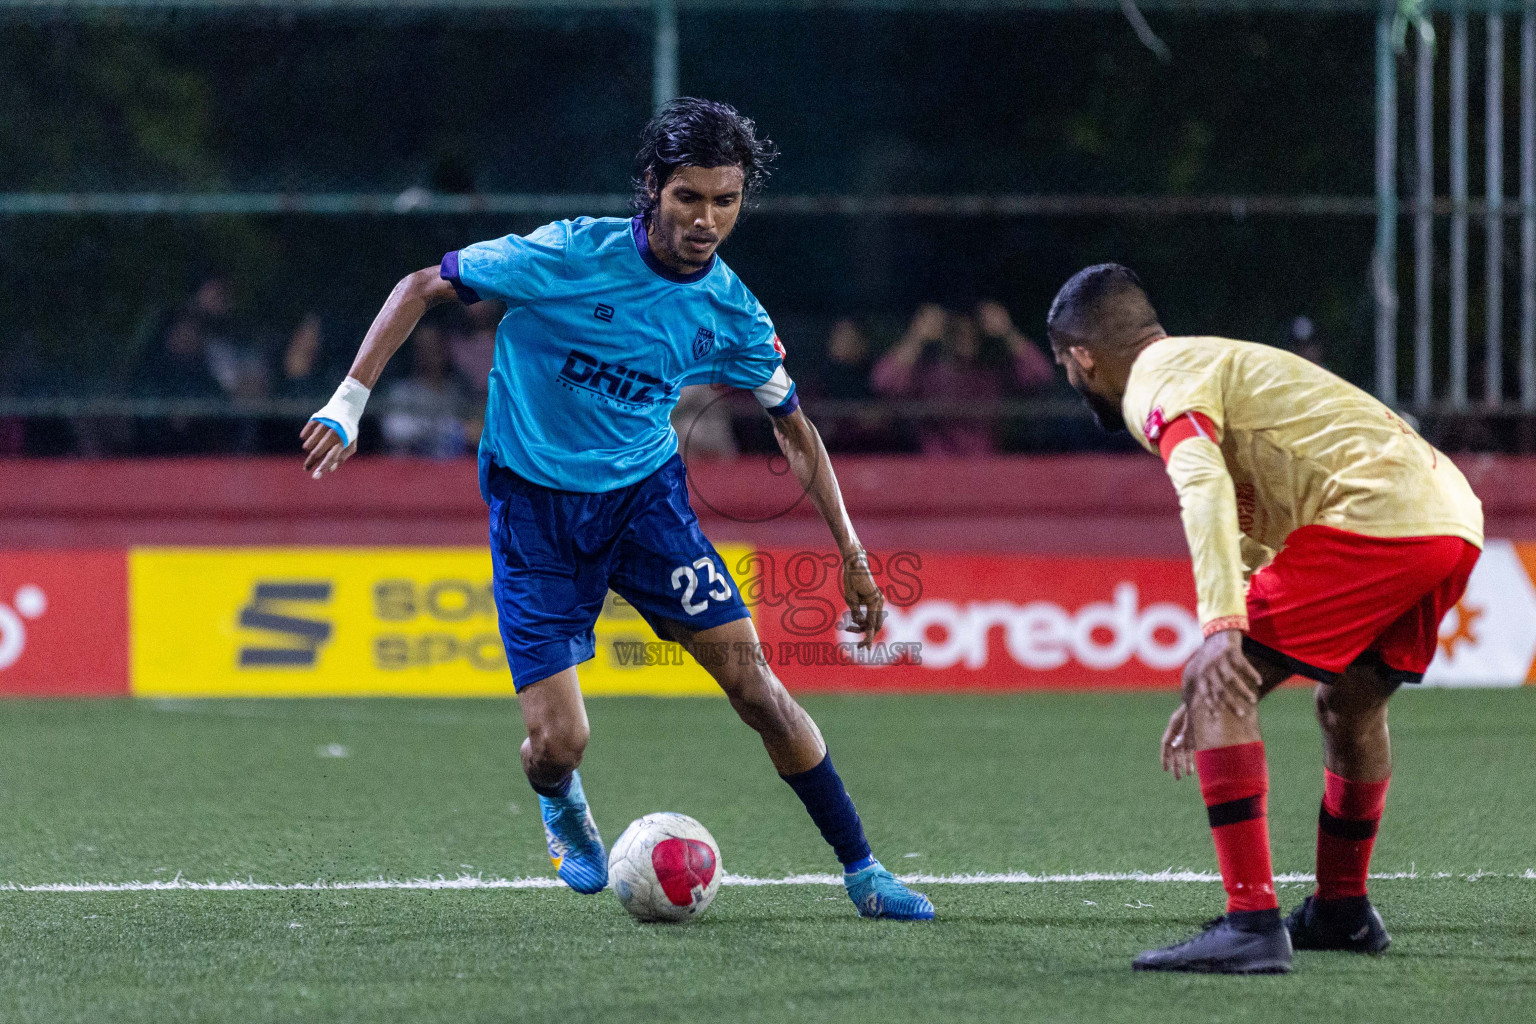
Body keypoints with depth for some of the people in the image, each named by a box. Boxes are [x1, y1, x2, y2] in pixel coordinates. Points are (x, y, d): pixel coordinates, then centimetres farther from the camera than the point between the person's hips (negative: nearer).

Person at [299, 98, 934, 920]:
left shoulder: (730, 312, -6)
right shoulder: (570, 256, -19)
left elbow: (794, 429, 9)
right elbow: (424, 287, -11)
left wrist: (852, 554, 6)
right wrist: (351, 399, -18)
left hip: (645, 491, 3)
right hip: (534, 505, -3)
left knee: (753, 682, -9)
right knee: (558, 743, -10)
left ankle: (860, 870, 5)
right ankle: (561, 808, 29)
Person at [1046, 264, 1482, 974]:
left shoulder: (1160, 382, 1)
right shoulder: (1212, 363, 32)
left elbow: (1205, 487, -20)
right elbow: (1257, 545, 39)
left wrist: (1220, 630, -29)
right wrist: (1216, 683, 43)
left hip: (1374, 515, -10)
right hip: (1455, 514, 10)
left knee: (1217, 692, -8)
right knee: (1349, 701, 31)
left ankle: (1252, 923, -15)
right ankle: (1341, 909, 46)